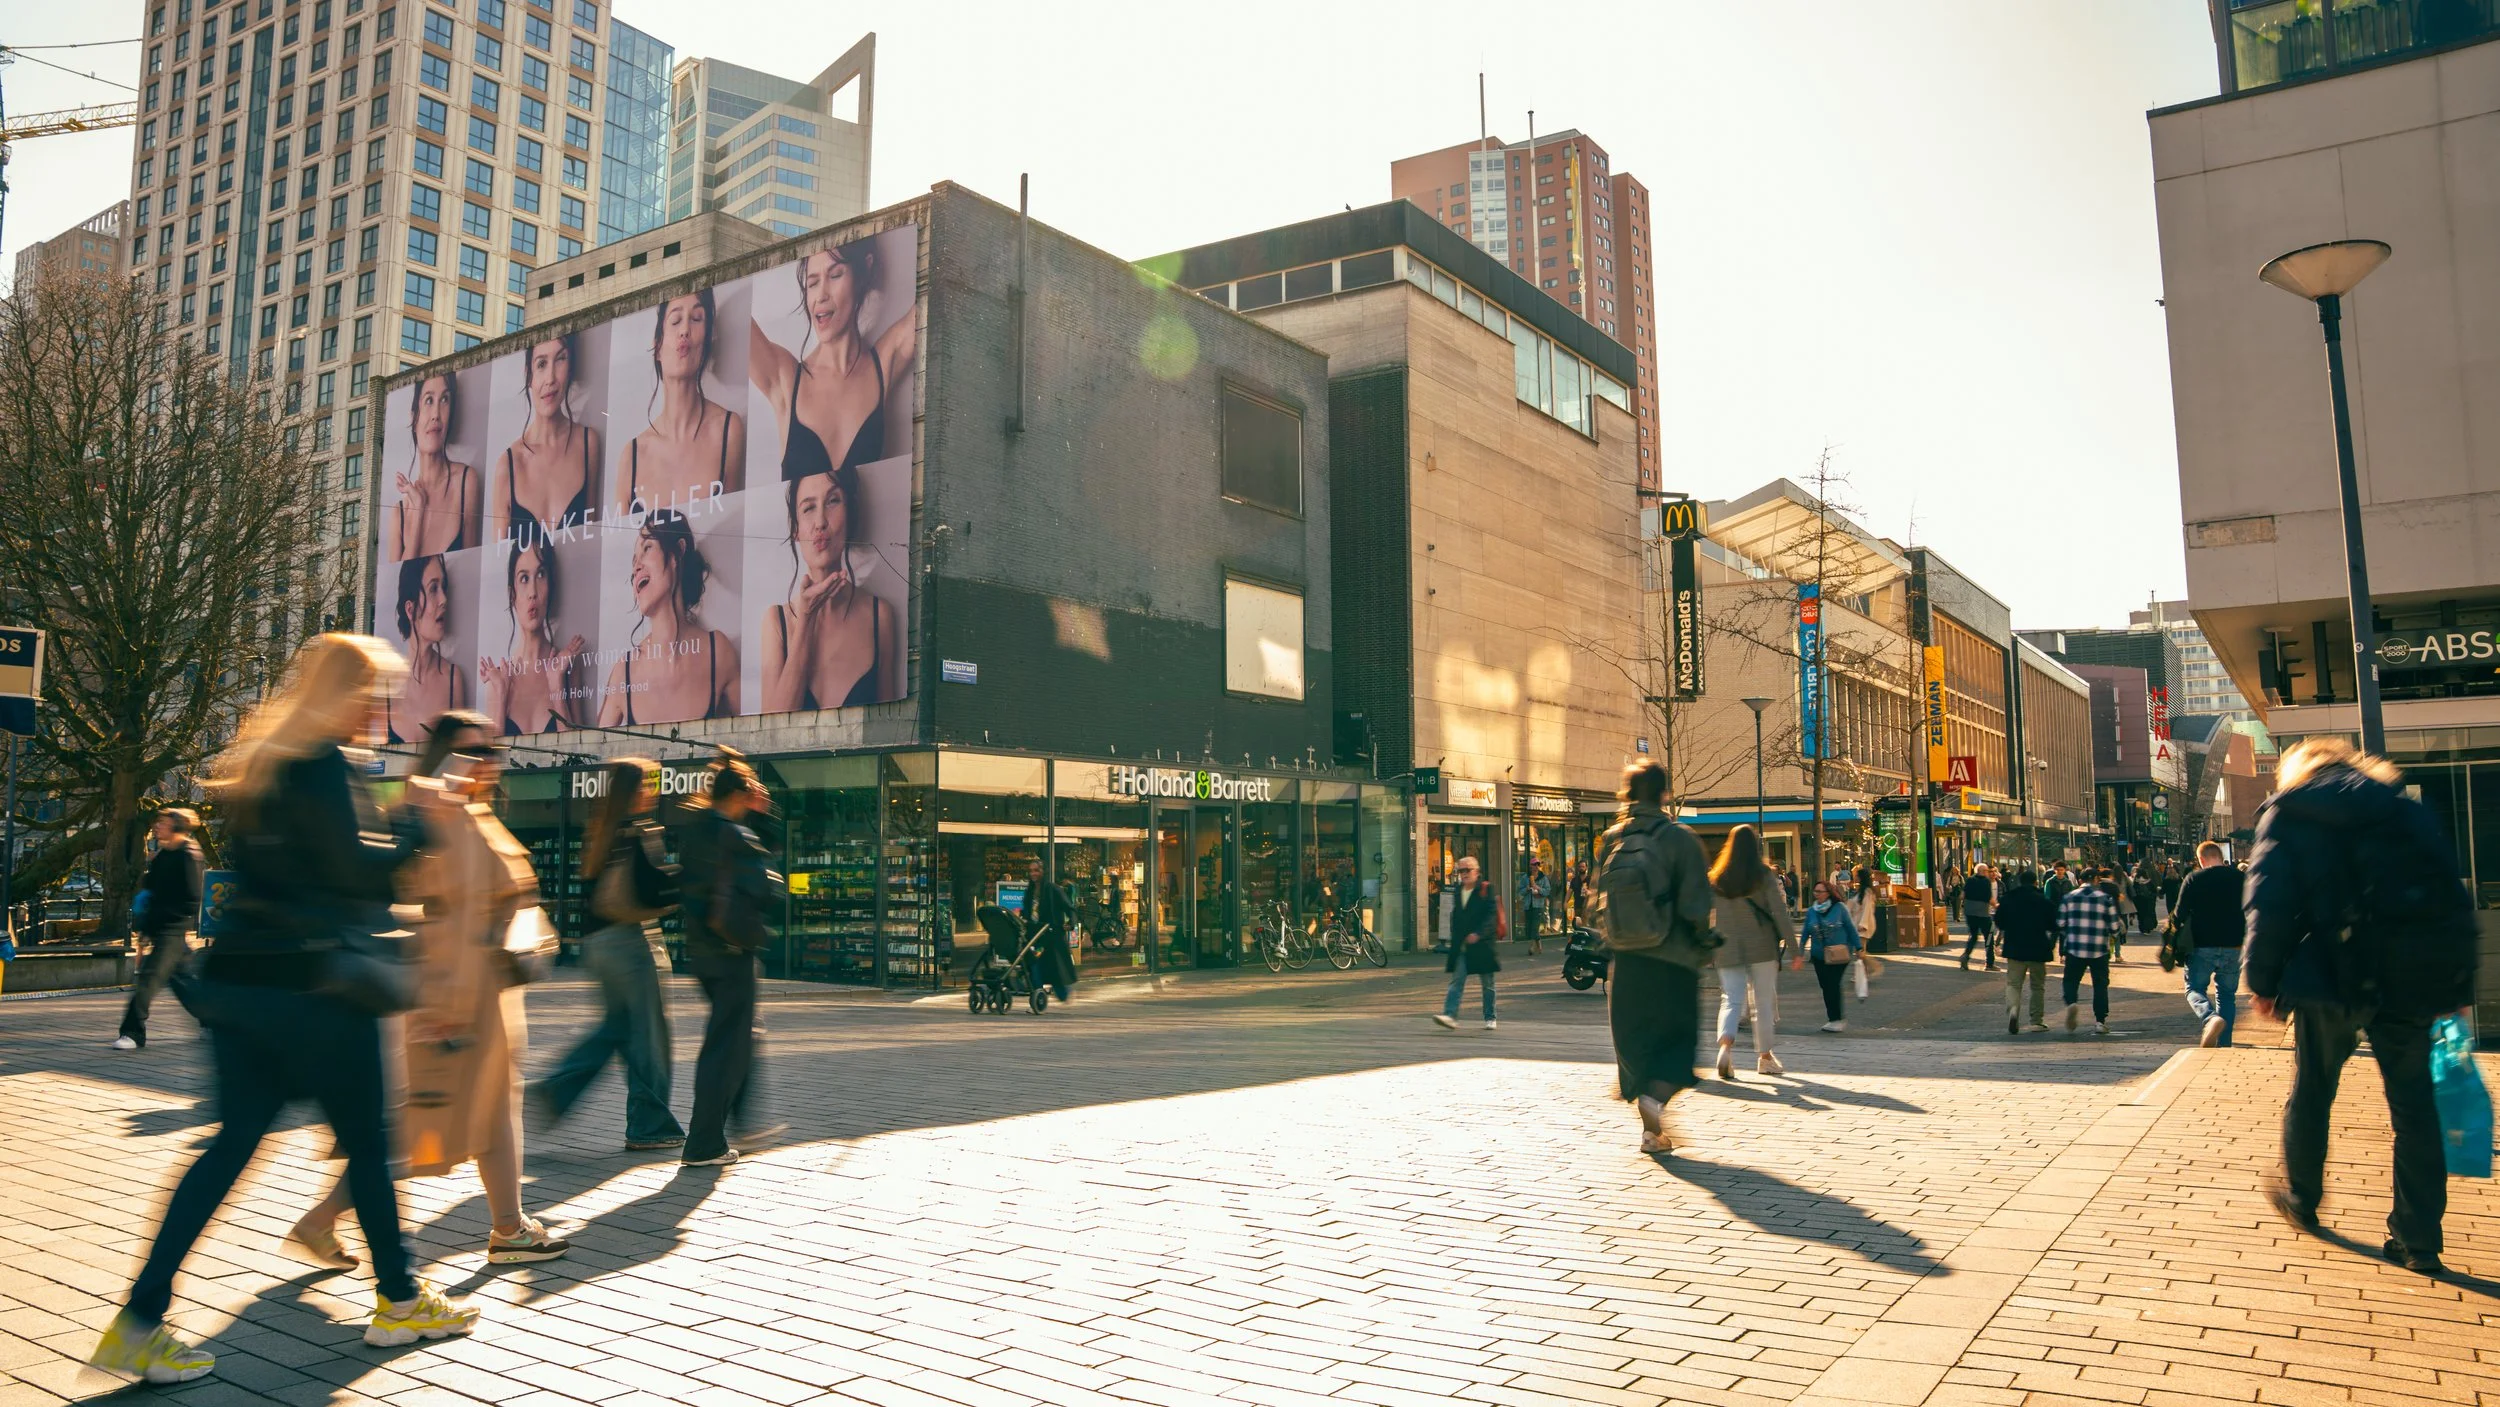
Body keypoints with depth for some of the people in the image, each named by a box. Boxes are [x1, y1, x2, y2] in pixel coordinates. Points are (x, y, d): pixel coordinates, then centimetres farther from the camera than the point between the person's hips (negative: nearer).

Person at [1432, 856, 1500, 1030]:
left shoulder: (1486, 889, -5)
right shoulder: (1457, 891, 12)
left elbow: (1492, 915, -13)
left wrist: (1478, 934, -25)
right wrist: (1455, 940, 14)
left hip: (1482, 944, -4)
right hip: (1461, 946, 4)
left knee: (1487, 983, 7)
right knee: (1457, 981, -7)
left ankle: (1490, 1018, 18)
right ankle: (1450, 1015, -16)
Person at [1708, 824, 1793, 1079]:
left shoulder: (1716, 879, 1)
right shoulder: (1764, 876, -6)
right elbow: (1780, 912, -8)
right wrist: (1793, 943, -3)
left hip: (1727, 950, 2)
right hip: (1761, 948, -2)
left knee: (1731, 1000, 3)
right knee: (1764, 1001, 11)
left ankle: (1726, 1044, -23)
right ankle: (1764, 1057, 18)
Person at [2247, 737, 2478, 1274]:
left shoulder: (2286, 815, 4)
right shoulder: (2409, 809, 14)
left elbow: (2269, 907, -6)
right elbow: (2455, 900, 8)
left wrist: (2264, 982, 0)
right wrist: (2457, 984, 9)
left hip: (2334, 978, -3)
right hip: (2414, 978, 3)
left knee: (2311, 1093, 15)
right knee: (2413, 1103, 9)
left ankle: (2301, 1198, 31)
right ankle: (2418, 1241, 10)